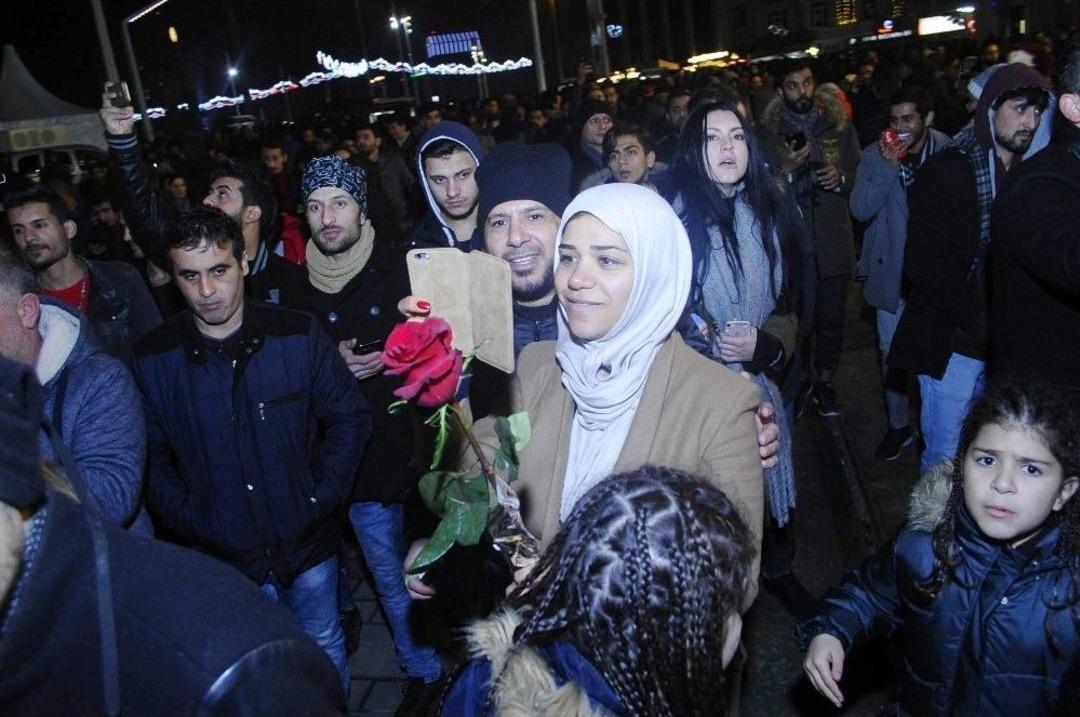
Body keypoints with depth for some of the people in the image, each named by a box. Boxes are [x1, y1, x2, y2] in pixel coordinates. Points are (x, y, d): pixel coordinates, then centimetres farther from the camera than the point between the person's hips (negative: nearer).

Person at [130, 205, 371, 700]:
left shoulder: (298, 335, -9)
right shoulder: (153, 358, -7)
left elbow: (349, 418, -4)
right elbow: (152, 455, 0)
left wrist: (322, 498, -10)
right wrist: (187, 521, -10)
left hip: (307, 544, 0)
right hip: (222, 558, 0)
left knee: (326, 655, 21)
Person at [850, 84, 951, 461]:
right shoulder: (875, 156, -4)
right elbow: (860, 209, -14)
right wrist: (888, 167, -24)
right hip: (892, 271, 1)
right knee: (892, 353, 9)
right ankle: (898, 426, 25)